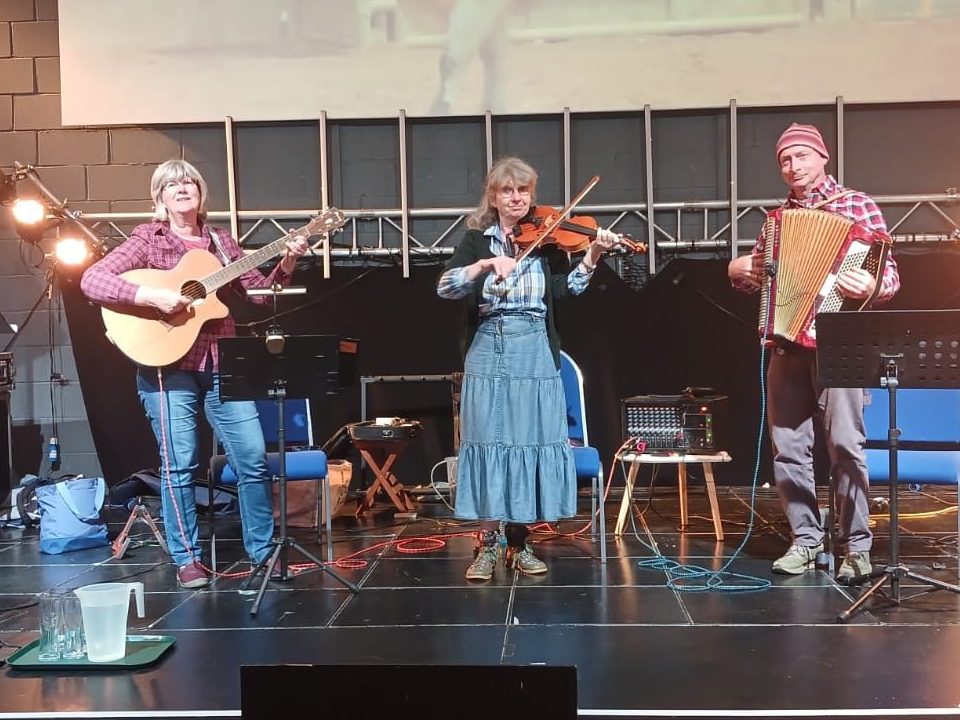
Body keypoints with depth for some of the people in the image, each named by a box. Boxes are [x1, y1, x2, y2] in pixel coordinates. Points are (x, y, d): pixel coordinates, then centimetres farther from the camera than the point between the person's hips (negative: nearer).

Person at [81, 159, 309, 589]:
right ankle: (187, 559, 13)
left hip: (223, 364, 4)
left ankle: (262, 551, 15)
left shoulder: (220, 241, 12)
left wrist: (286, 264, -3)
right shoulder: (148, 240, -1)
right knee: (180, 464, -2)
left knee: (254, 458, 1)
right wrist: (152, 297, -23)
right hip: (168, 365, -4)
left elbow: (258, 292, 14)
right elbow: (91, 280, -13)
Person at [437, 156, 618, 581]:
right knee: (488, 442, 1)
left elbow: (565, 289, -8)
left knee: (532, 443, 3)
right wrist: (488, 263, -23)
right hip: (488, 355, -1)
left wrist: (592, 256, -21)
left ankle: (519, 542, 16)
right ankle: (487, 545, 11)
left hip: (535, 357, 1)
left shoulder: (547, 239, 7)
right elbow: (445, 287, -10)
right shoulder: (476, 239, 6)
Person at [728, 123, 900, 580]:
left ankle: (857, 546, 4)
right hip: (786, 344, 5)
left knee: (845, 444, -8)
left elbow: (888, 274, -4)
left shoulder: (857, 205, 3)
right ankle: (805, 540, 15)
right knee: (788, 447, 4)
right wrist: (738, 270, 3)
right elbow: (756, 276, 25)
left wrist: (872, 287, -26)